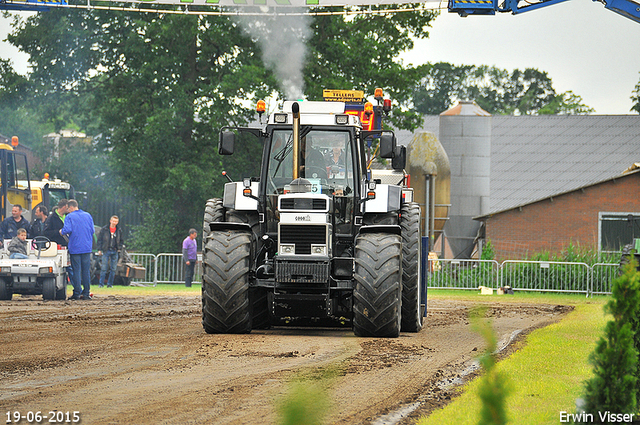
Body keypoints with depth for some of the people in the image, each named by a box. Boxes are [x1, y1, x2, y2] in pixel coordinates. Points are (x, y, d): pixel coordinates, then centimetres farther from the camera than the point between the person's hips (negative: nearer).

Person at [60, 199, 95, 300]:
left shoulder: (69, 217, -5)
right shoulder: (88, 216, 9)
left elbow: (67, 229, -18)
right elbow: (92, 230, 9)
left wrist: (61, 231, 3)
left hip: (75, 248, -4)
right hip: (87, 247, 4)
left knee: (76, 270, 0)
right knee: (86, 271, 5)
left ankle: (77, 293, -1)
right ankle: (86, 293, 4)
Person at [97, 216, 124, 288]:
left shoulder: (119, 230, 9)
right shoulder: (104, 229, 1)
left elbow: (121, 241, 19)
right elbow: (99, 239, 3)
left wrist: (119, 247, 2)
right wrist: (99, 249, -3)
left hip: (115, 251, 3)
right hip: (106, 251, -3)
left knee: (113, 269, 3)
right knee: (104, 268, -7)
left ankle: (110, 284, 9)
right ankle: (101, 283, -3)